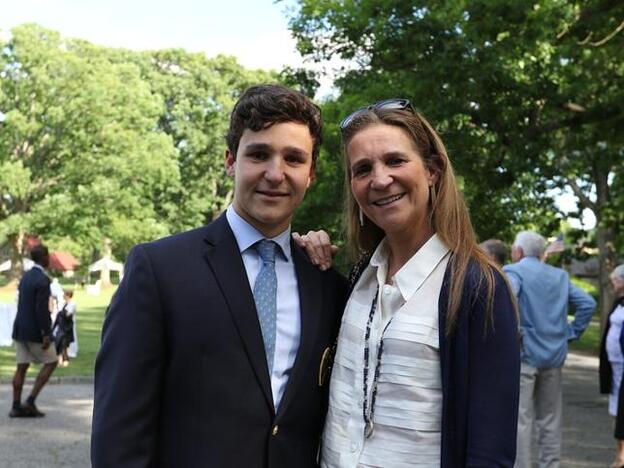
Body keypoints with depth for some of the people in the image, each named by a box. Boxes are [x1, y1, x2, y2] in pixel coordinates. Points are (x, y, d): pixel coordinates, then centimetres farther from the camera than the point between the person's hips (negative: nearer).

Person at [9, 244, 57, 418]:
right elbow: (42, 309, -22)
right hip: (34, 331, -8)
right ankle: (30, 400, 0)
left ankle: (16, 406, 10)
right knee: (51, 362, 4)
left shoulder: (26, 276, 10)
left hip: (20, 328, 8)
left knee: (22, 367, 9)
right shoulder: (42, 280, -17)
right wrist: (46, 334, -20)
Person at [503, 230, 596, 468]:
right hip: (554, 356, 6)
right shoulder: (560, 275, 12)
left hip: (523, 353, -6)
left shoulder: (513, 272, -7)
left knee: (520, 419, -3)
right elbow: (588, 303, 10)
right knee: (550, 420, 15)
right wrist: (572, 332, 11)